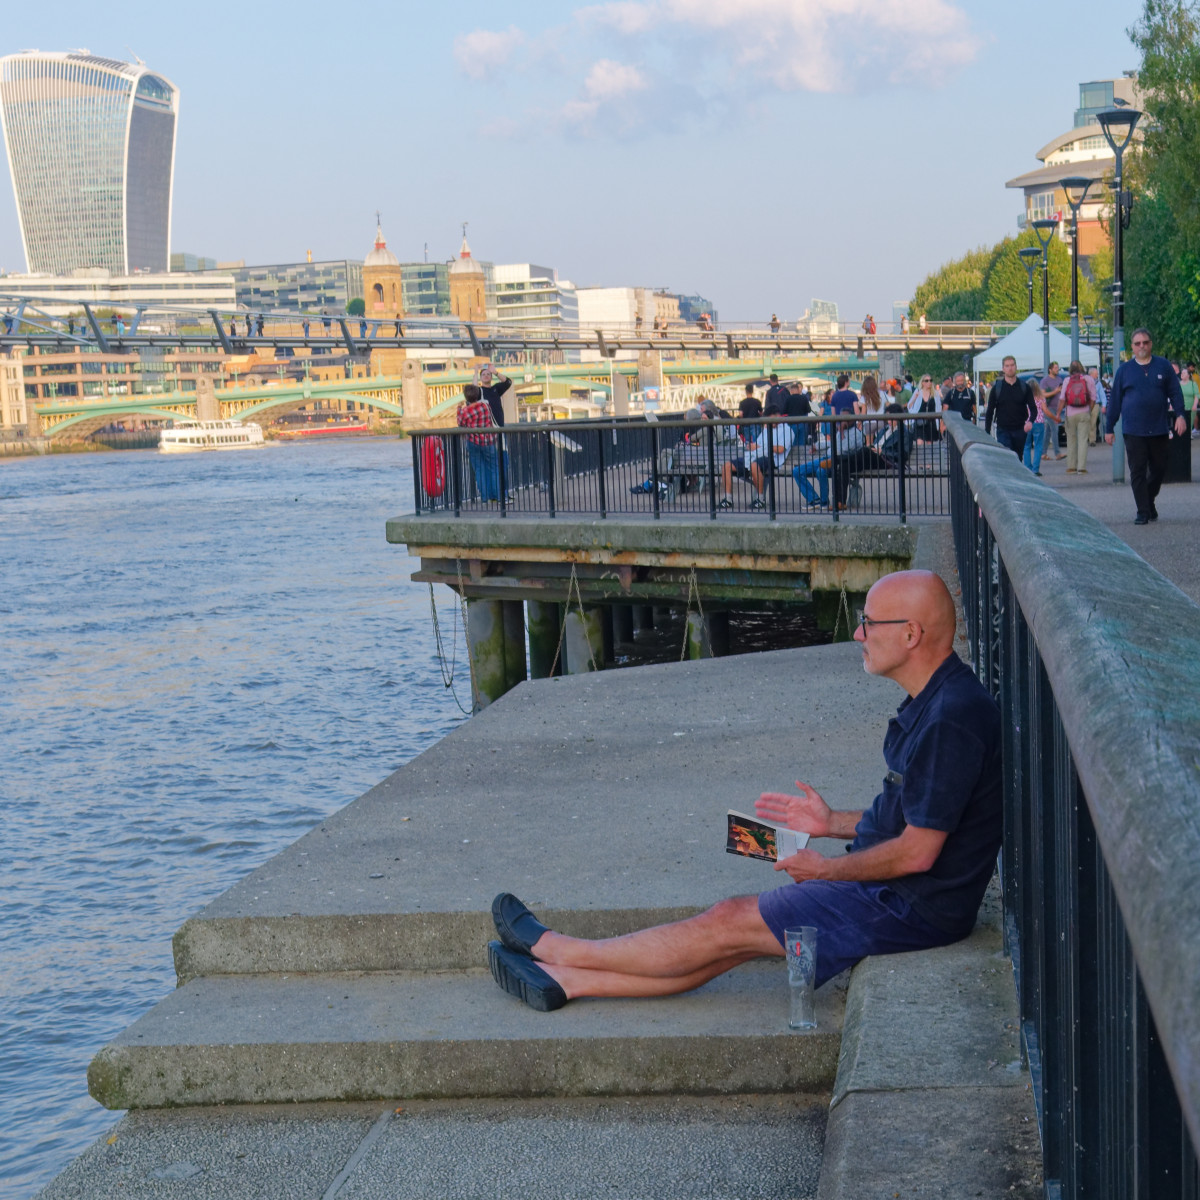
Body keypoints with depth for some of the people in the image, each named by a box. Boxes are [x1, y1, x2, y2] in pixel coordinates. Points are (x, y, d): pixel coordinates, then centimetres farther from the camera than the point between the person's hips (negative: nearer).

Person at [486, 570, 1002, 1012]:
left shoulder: (951, 719, -24)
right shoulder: (929, 703, 10)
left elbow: (918, 852, -23)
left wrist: (826, 869, -11)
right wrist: (834, 823, 15)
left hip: (911, 908, -9)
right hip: (895, 892, 9)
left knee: (729, 925, -5)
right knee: (732, 922, 3)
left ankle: (556, 950, 6)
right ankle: (564, 980, 5)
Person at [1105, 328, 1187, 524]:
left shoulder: (1163, 366, 6)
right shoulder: (1124, 370, 6)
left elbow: (1175, 392, 6)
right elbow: (1114, 400, 8)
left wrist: (1179, 415, -9)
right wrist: (1109, 429, 7)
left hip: (1159, 429, 1)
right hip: (1133, 432, -1)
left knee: (1158, 469, 8)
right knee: (1137, 472, -3)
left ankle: (1150, 502, 30)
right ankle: (1143, 512, 1)